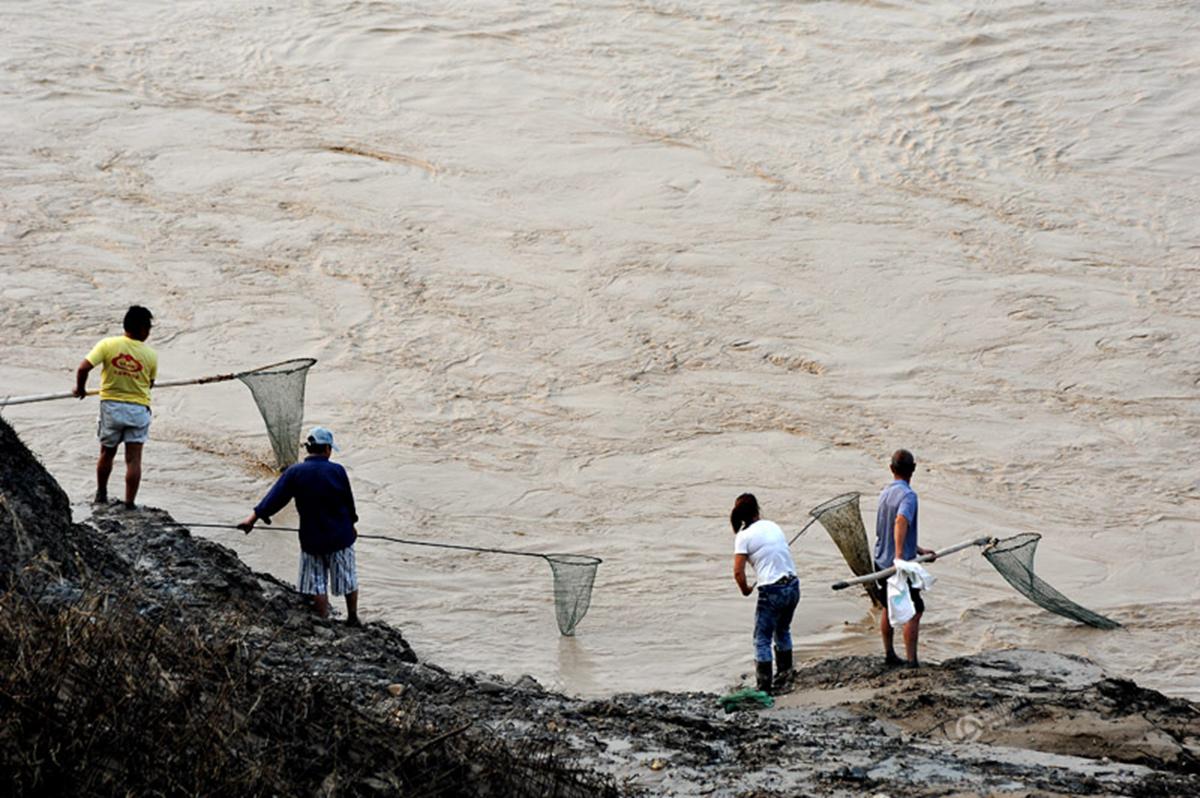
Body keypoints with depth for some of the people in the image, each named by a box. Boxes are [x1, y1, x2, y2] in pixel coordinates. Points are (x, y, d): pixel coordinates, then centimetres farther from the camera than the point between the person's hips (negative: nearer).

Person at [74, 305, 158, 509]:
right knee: (134, 459, 2)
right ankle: (129, 504, 0)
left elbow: (83, 368, -16)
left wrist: (80, 389, 3)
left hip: (111, 406, 1)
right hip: (138, 408, -1)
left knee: (107, 453, 20)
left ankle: (101, 495, 35)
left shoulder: (107, 345, -10)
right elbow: (150, 383, 5)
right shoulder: (151, 355, -8)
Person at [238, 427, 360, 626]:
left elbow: (274, 498, -10)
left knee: (317, 584, 11)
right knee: (348, 578, 16)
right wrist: (351, 524, 17)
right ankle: (353, 619, 28)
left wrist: (254, 517, -3)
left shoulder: (295, 473, -10)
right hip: (341, 535, 0)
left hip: (312, 539, 0)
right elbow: (349, 501, 0)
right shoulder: (337, 471, -10)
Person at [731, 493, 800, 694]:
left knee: (762, 639, 4)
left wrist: (745, 589, 7)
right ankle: (785, 674, 37)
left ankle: (764, 687, 2)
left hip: (772, 592, -6)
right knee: (782, 631, 27)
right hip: (793, 586, 6)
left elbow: (738, 572, -12)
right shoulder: (773, 526, 10)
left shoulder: (744, 536, -8)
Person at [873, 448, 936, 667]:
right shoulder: (908, 495, -17)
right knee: (914, 610, -1)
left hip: (881, 561, 8)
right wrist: (899, 556, -41)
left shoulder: (885, 493, 10)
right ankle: (912, 662, -4)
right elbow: (901, 522, -35)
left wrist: (919, 550, 23)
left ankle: (889, 654, 30)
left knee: (889, 608, 20)